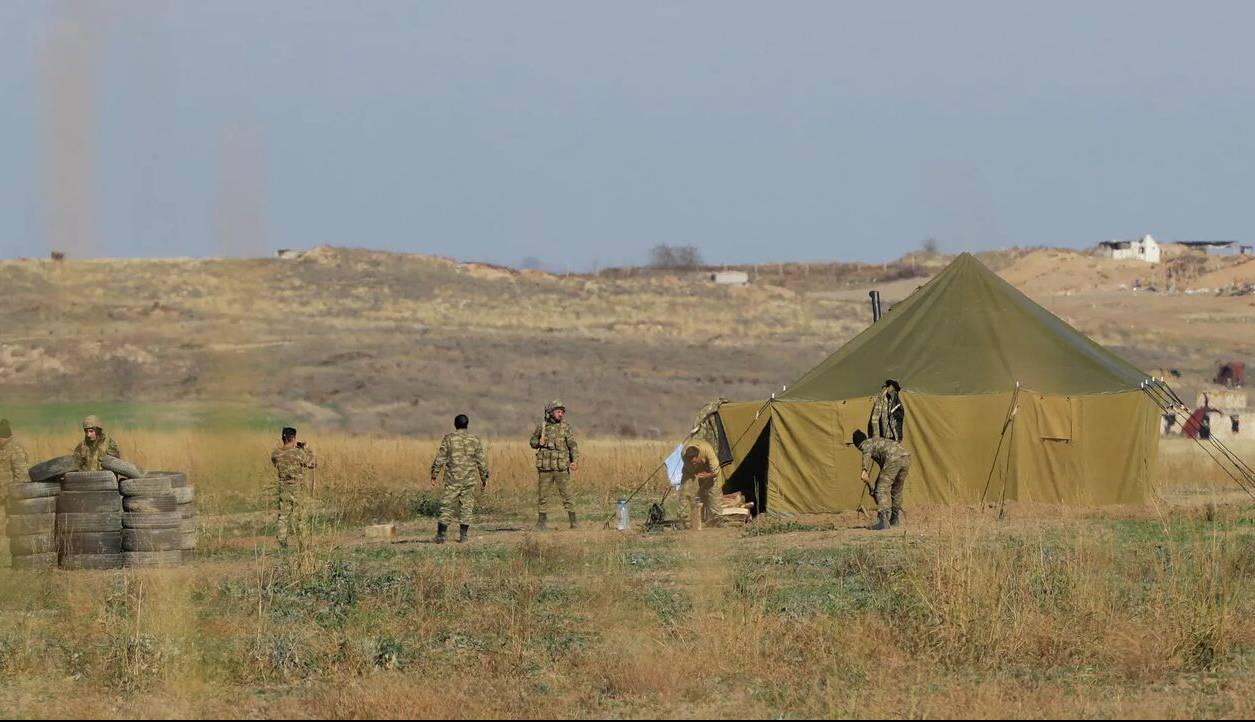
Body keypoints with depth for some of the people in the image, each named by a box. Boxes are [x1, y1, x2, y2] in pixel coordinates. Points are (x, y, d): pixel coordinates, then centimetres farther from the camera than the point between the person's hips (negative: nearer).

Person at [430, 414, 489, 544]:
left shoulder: (448, 439, -2)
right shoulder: (475, 440, 3)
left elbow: (440, 459, -4)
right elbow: (481, 461, 5)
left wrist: (434, 475, 2)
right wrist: (484, 478, 14)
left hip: (452, 479, -1)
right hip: (469, 480, 1)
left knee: (447, 506, 2)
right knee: (467, 506, 8)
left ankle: (441, 534, -5)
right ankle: (463, 535, 6)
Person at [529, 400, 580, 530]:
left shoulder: (566, 427, 1)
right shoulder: (541, 427, 7)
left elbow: (573, 445, -6)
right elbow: (532, 442, 17)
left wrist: (575, 461, -20)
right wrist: (539, 443, -7)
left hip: (561, 468, -2)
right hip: (544, 468, 2)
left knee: (567, 495, -2)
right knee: (542, 496, 5)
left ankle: (573, 522, 3)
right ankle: (541, 522, 15)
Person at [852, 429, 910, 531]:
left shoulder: (866, 444, 14)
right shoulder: (878, 441, 39)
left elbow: (867, 454, -12)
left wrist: (865, 471, -27)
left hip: (893, 458, -8)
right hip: (906, 458, 8)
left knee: (882, 490, -7)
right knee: (897, 489, 25)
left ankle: (884, 521, -20)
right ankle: (895, 520, 35)